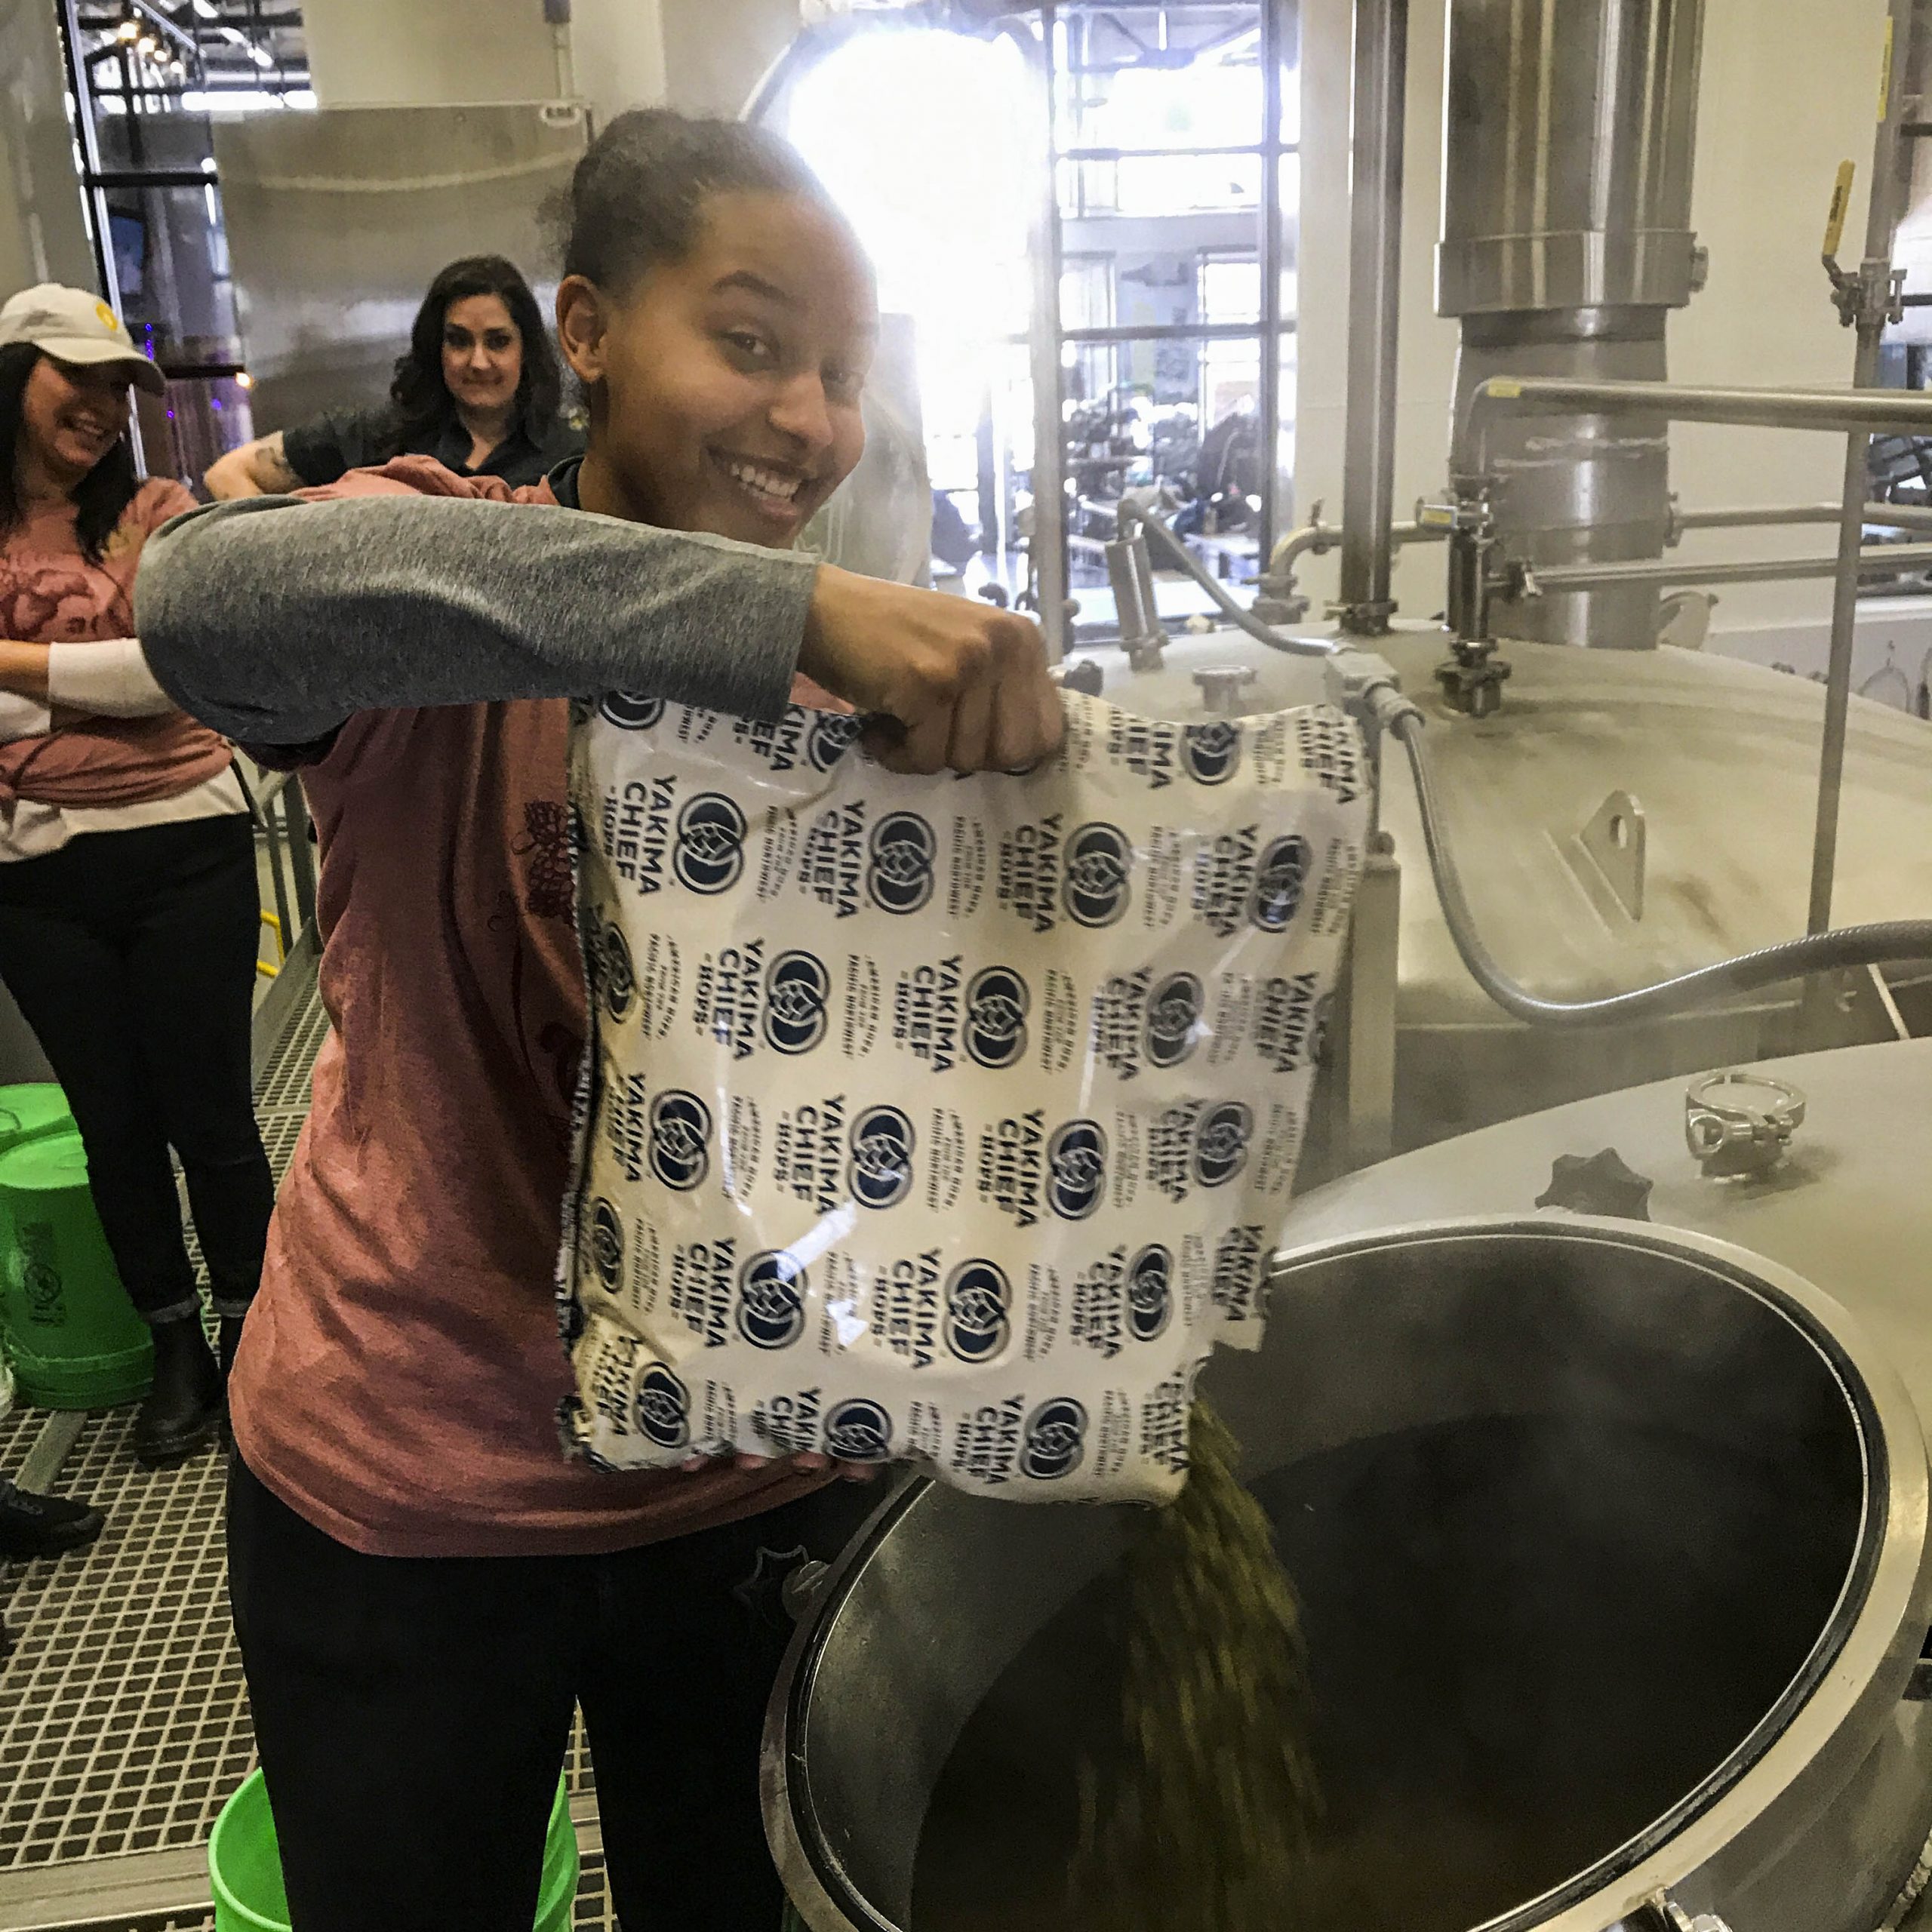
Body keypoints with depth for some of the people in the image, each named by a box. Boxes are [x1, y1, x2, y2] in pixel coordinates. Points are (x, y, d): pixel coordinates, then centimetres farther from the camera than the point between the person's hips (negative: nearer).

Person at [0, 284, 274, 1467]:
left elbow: (173, 664, -14)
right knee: (114, 1124, 13)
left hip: (184, 850, -2)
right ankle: (175, 1348, 30)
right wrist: (101, 686, -14)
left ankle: (247, 1341, 23)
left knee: (210, 1115, 5)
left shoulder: (160, 515, 1)